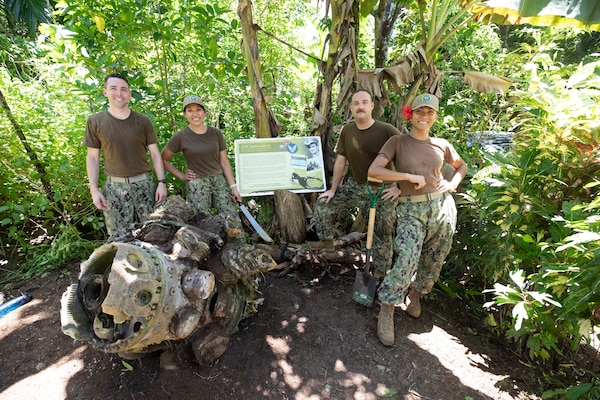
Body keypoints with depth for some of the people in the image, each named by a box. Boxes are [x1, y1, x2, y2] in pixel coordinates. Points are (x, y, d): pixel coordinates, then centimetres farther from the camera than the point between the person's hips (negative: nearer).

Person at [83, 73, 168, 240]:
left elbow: (154, 153, 5)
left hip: (144, 183, 1)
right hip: (115, 187, 0)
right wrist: (94, 190, -1)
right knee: (118, 237, 1)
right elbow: (92, 157, 6)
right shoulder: (95, 121, 3)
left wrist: (162, 182, -3)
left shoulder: (143, 121, 4)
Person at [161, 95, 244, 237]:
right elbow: (163, 159, 6)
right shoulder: (180, 137, -4)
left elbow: (224, 162, 6)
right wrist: (181, 176, 0)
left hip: (220, 181, 3)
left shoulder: (216, 133, 4)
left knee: (235, 226, -3)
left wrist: (233, 186, 1)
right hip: (197, 185, -2)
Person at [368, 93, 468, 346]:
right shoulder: (397, 142, -3)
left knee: (433, 260, 12)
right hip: (411, 209, -4)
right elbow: (373, 171, -16)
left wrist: (453, 184, 6)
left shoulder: (441, 145, 8)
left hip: (443, 206, 5)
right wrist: (410, 176, -17)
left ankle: (415, 295, 38)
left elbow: (461, 166, 26)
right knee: (407, 261, -16)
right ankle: (386, 311, 1)